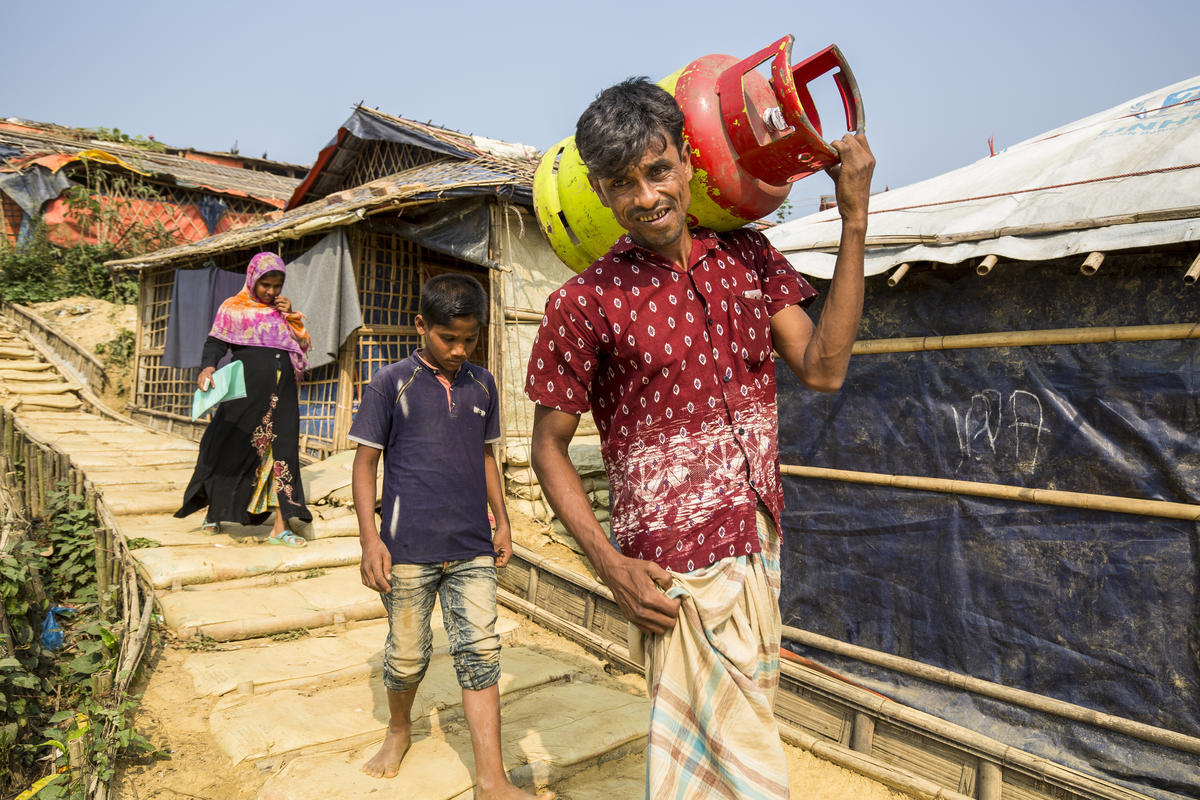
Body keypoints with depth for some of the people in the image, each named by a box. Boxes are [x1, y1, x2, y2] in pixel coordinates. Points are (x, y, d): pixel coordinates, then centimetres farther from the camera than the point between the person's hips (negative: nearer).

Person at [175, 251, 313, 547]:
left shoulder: (284, 310, 18)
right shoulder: (233, 308, 6)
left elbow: (304, 345, 14)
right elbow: (215, 343, -2)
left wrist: (291, 317, 0)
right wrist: (208, 367, -21)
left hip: (282, 394, 3)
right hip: (246, 391, -3)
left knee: (282, 452, -2)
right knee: (230, 448, 2)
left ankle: (280, 527, 0)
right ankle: (213, 512, 24)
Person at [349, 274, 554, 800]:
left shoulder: (482, 384, 9)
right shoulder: (391, 383, -3)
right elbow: (365, 462, -2)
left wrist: (502, 521, 16)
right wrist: (370, 539, -9)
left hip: (472, 548, 3)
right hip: (408, 548, -3)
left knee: (480, 652, 0)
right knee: (408, 656, 11)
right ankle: (399, 729, 41)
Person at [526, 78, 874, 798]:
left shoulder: (747, 255, 5)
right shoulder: (587, 303, -11)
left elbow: (823, 369, -4)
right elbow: (549, 447, -5)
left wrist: (855, 221, -7)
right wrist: (610, 565, -14)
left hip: (760, 548, 6)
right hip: (679, 569, -5)